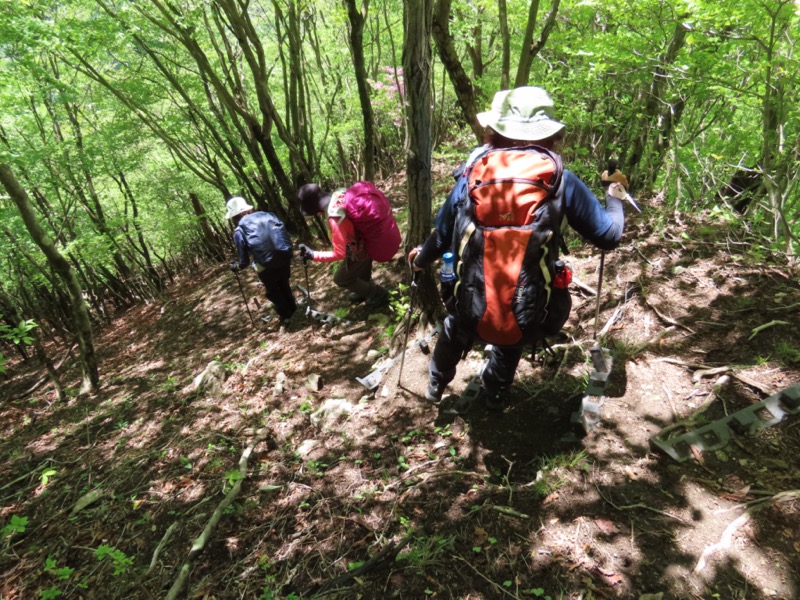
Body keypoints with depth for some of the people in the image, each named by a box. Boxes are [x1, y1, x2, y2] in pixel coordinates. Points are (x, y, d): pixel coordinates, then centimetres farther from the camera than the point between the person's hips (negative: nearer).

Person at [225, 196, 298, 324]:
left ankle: (286, 317, 35)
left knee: (272, 291, 23)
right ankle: (294, 310, 46)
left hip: (266, 265, -4)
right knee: (284, 285, 30)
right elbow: (283, 231, 8)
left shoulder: (239, 231, -2)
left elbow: (244, 261, -1)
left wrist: (235, 267, 20)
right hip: (285, 255, 4)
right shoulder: (266, 214, 8)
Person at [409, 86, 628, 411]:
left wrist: (420, 259, 27)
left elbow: (442, 237, 5)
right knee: (511, 344, 37)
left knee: (453, 331, 37)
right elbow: (609, 235, 1)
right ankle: (494, 393, 60)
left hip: (471, 310, 1)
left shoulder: (472, 174, -4)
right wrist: (615, 193, 22)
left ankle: (435, 385, 62)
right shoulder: (562, 181, -7)